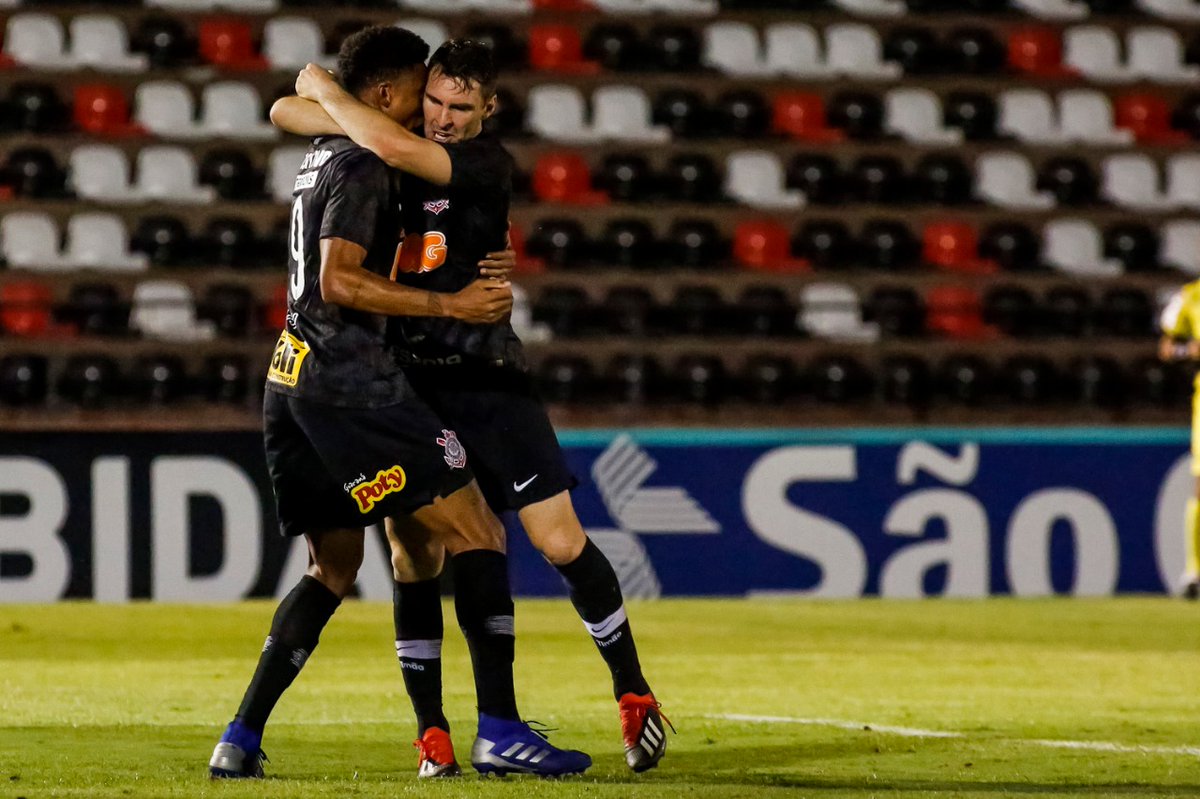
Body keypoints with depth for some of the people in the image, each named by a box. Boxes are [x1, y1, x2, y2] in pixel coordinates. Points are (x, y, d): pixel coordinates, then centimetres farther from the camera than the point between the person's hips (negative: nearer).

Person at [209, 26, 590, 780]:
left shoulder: (322, 158, 19)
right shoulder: (362, 169, -10)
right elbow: (339, 283, -19)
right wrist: (450, 305, -18)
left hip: (293, 380, 10)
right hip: (352, 385, -10)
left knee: (335, 566, 18)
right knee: (479, 534, -8)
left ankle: (242, 739, 8)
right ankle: (500, 729, -15)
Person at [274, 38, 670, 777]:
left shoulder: (490, 166, -11)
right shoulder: (378, 160, 4)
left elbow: (398, 149, -27)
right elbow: (286, 111, 3)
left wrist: (325, 88, -13)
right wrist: (344, 113, -16)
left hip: (485, 382, -3)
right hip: (403, 380, 3)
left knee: (562, 544, -7)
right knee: (414, 559, 0)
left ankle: (634, 693, 8)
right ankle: (432, 732, 9)